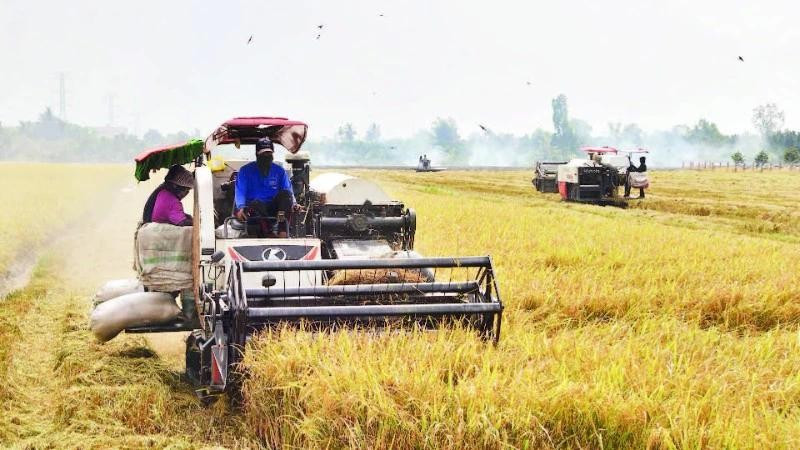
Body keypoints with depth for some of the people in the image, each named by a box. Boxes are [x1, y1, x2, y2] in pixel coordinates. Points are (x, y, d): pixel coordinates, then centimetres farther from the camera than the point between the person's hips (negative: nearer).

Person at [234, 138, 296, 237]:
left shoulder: (280, 171, 14)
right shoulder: (245, 171, 7)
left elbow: (289, 192, 6)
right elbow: (240, 192, -3)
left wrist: (293, 203, -18)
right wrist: (241, 208, -25)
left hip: (274, 209, 2)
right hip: (255, 209, -2)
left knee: (285, 193, -26)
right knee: (256, 203, -36)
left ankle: (282, 232, -40)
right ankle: (267, 232, -52)